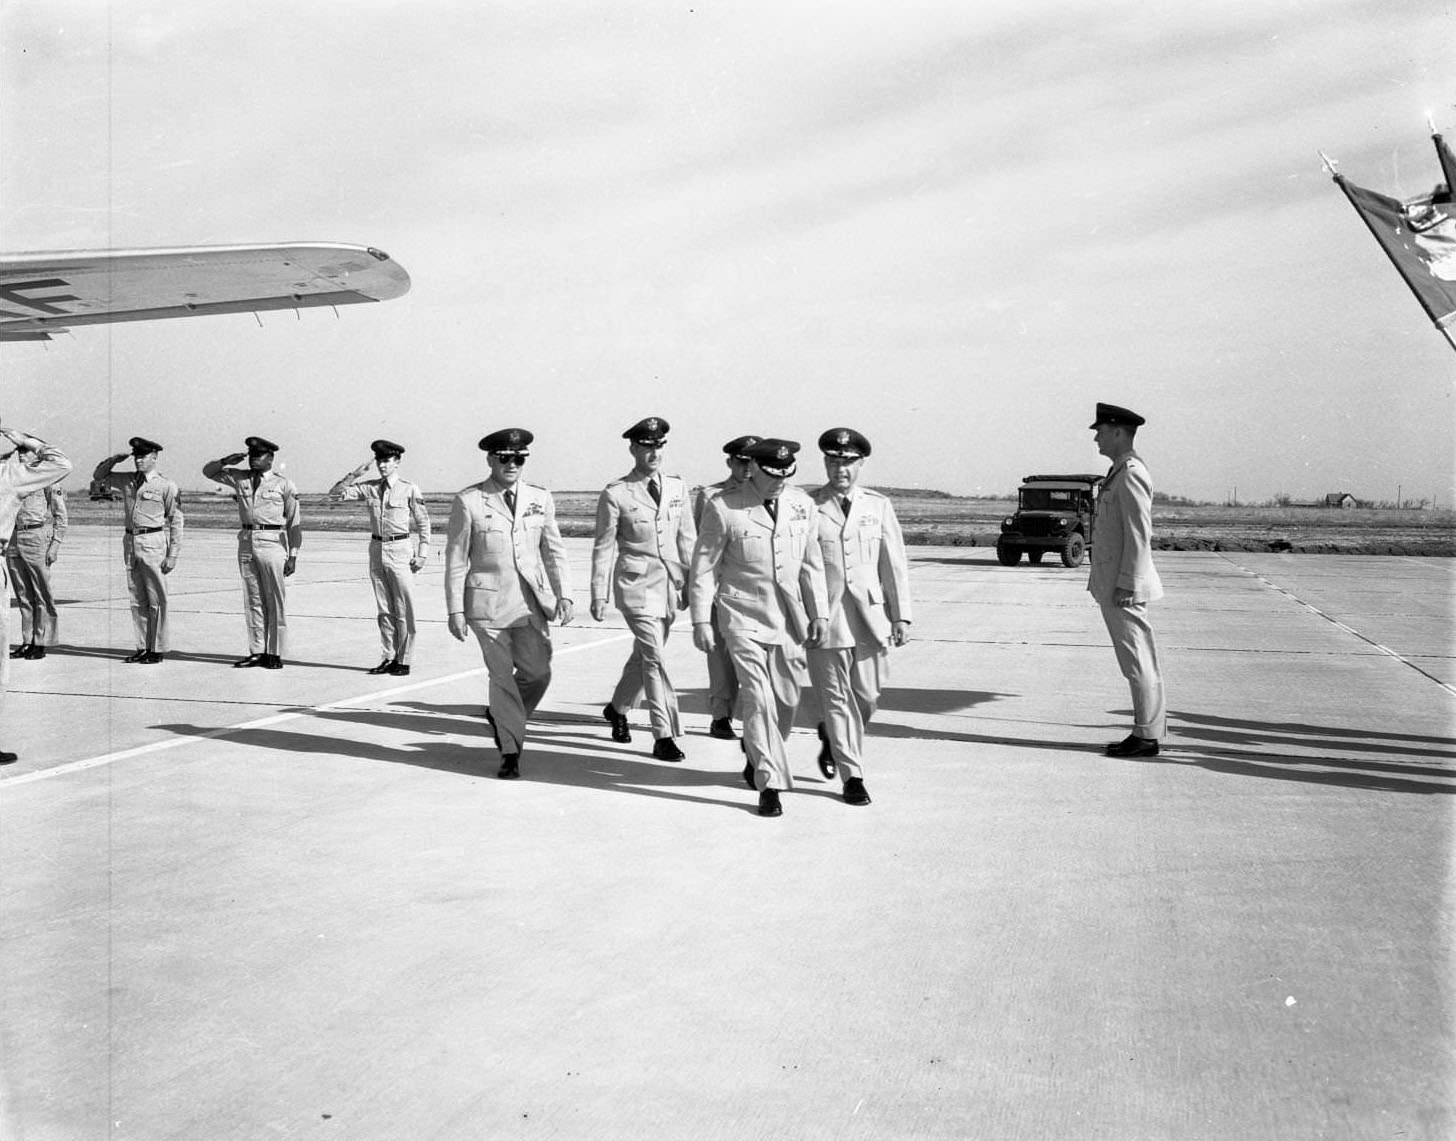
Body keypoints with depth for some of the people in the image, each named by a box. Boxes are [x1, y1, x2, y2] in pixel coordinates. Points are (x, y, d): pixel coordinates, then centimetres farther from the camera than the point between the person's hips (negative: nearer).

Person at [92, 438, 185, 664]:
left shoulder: (166, 486, -4)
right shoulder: (126, 480, 12)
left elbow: (176, 522, -4)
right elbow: (98, 476, 27)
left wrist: (173, 555, -9)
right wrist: (115, 458, 8)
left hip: (154, 544, -6)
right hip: (130, 542, 6)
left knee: (156, 600, -3)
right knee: (137, 600, 9)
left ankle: (157, 649, 4)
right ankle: (142, 647, 16)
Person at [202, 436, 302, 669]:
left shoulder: (284, 485, 0)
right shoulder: (240, 478, 12)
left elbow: (294, 523, 0)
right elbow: (208, 471, 22)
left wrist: (293, 555, -5)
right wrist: (227, 461, 1)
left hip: (272, 543, -5)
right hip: (246, 542, 5)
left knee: (275, 602, -2)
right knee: (252, 600, 9)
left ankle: (275, 654, 4)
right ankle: (257, 652, 15)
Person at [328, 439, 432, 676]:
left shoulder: (409, 489, -5)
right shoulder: (369, 487, 6)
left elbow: (423, 522, -1)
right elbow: (335, 494, 5)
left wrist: (422, 554, -5)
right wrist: (355, 475, -6)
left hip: (401, 550, -5)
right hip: (377, 549, 5)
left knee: (404, 609, -3)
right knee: (384, 609, 10)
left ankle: (403, 660, 5)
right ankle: (389, 658, 18)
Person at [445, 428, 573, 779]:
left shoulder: (540, 499, 8)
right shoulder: (468, 502, -3)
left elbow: (554, 550, 11)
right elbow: (456, 559, -1)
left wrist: (563, 594, 0)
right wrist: (455, 610, -5)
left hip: (531, 602, 4)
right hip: (487, 602, -3)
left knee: (538, 673, 2)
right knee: (502, 675, 0)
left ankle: (501, 716, 32)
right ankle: (511, 752, 13)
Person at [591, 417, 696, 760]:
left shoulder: (677, 487, 6)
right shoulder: (615, 494, -6)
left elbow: (687, 539, 10)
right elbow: (603, 547, -2)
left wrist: (692, 583, 8)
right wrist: (598, 595, -3)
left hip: (671, 583, 5)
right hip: (636, 583, -5)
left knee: (644, 654, 17)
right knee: (654, 657, -11)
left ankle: (617, 709, 40)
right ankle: (664, 736, -6)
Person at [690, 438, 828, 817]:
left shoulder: (802, 505, 5)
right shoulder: (722, 508, -8)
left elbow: (812, 563, 12)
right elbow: (704, 567, -4)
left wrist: (818, 613, 9)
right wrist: (701, 620, -6)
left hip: (789, 618, 4)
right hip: (743, 617, -4)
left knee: (786, 699, 9)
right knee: (758, 699, -9)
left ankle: (756, 759, 34)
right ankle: (769, 784, -1)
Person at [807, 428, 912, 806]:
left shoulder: (879, 505, 8)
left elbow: (895, 563, 7)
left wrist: (901, 615, 2)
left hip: (870, 615, 2)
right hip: (825, 617, -2)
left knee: (868, 696, 6)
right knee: (837, 698, 1)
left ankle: (832, 736, 36)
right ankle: (852, 776, 12)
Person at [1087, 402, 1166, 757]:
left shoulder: (1131, 474, -14)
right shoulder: (1121, 473, 17)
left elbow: (1139, 534, -20)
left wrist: (1127, 585, -21)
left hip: (1124, 587, -10)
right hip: (1113, 585, 10)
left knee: (1138, 661, -4)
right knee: (1138, 661, 12)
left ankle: (1146, 736, 1)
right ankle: (1146, 731, 18)